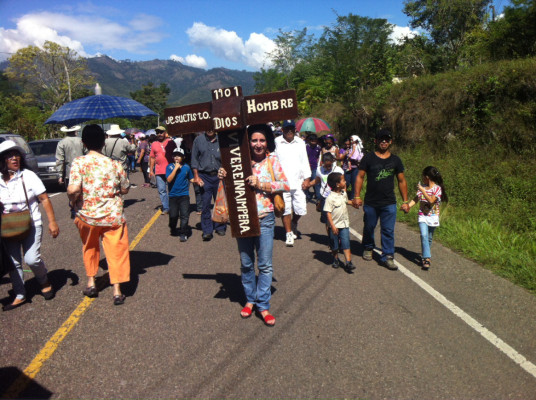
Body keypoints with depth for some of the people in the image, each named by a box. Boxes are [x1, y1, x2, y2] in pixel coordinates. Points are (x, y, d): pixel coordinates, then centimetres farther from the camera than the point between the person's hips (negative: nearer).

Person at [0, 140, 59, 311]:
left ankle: (45, 282, 16)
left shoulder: (28, 176, -8)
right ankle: (20, 296, 21)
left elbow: (44, 199, -7)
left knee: (32, 259, -13)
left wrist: (52, 222, -11)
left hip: (31, 225, -3)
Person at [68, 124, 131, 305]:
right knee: (116, 251, 8)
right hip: (113, 216, 0)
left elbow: (73, 189, -24)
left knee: (90, 248, 24)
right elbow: (125, 189, 4)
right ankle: (117, 291, 9)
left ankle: (91, 282, 32)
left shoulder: (79, 162, -12)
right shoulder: (115, 164, -6)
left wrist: (72, 199, -4)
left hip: (87, 215, 0)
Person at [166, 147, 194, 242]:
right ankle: (173, 230, 32)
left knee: (184, 215, -6)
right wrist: (176, 168, -15)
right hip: (173, 195, 0)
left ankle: (183, 234, 2)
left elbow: (191, 178, 16)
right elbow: (169, 179, -14)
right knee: (173, 215, 5)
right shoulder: (170, 167, 0)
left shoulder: (186, 167, 5)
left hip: (184, 195, 0)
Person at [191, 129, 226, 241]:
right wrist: (196, 176, -1)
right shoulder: (198, 140, 3)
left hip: (219, 175, 1)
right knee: (205, 204, -2)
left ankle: (220, 227, 23)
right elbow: (194, 159, 5)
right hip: (204, 176, -1)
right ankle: (207, 230, 6)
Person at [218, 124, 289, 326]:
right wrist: (223, 177, -11)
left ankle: (263, 305, 16)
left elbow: (286, 184, -7)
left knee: (265, 265, 3)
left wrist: (260, 184, -16)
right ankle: (250, 300, 31)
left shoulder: (272, 161, 0)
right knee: (246, 264, 14)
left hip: (264, 219, -1)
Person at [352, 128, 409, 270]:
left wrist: (405, 201, 9)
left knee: (388, 231, -1)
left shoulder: (395, 160, 7)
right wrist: (357, 196, -8)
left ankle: (388, 256, 9)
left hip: (389, 203, 1)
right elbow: (360, 177, 0)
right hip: (370, 202, -1)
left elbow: (402, 181, 12)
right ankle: (368, 248, 37)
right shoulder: (368, 158, 0)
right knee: (369, 227, 13)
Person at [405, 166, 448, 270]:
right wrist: (408, 206, -9)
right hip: (422, 216, 2)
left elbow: (431, 200, -20)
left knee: (429, 238, 9)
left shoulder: (437, 188, -7)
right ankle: (427, 258, -19)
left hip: (433, 217, -2)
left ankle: (425, 256, 28)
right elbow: (416, 199, 5)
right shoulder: (422, 187, 7)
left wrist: (422, 190, -19)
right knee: (424, 236, -16)